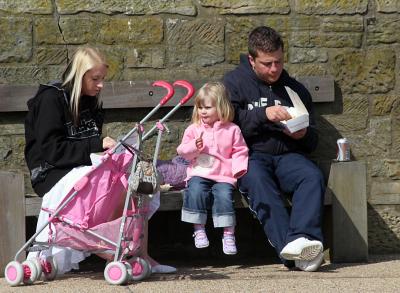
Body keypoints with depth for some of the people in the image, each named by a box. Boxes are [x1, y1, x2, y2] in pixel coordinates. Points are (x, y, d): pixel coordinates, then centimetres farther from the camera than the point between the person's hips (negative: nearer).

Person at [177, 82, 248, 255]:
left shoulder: (232, 130, 9)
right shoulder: (193, 129, 13)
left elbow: (240, 151, 10)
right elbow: (182, 151, 11)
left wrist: (239, 168, -8)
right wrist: (194, 146, -10)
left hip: (223, 175, -1)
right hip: (199, 173, 1)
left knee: (224, 195, -29)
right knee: (195, 191, -30)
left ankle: (228, 234, -23)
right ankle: (199, 229, -23)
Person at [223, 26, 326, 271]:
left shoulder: (294, 89, 19)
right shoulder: (235, 82, 9)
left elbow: (313, 141, 21)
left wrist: (303, 135, -3)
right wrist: (264, 115, -16)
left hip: (286, 155, 3)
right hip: (250, 157, -3)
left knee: (313, 176, -29)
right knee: (257, 180, -37)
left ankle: (302, 238, -47)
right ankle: (288, 245, -51)